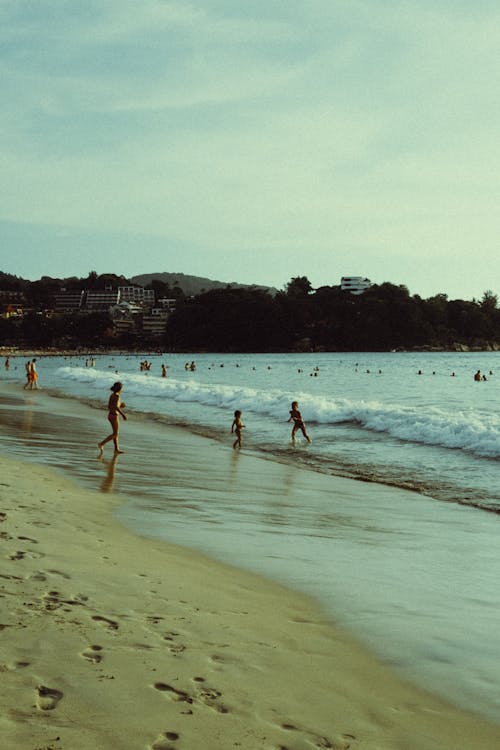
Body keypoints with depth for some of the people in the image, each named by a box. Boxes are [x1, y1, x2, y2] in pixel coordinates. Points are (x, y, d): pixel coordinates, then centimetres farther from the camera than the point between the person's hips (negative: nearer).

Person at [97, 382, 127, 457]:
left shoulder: (112, 395, 8)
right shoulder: (117, 395, -17)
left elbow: (109, 407, 13)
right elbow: (116, 407, -28)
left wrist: (120, 406, 15)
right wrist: (123, 414, -23)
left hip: (110, 415, 9)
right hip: (114, 416, -9)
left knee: (115, 432, 17)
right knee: (115, 434, 0)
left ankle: (116, 449, 23)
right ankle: (101, 444, -8)